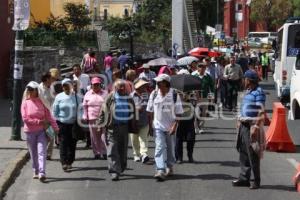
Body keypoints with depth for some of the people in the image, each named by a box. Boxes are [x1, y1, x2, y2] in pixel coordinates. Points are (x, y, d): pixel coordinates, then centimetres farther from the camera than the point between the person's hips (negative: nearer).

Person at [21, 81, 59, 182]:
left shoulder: (41, 101, 1)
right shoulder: (25, 102, 1)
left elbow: (49, 116, 0)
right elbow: (25, 118, -6)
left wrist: (55, 127, -7)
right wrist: (39, 122, -10)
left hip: (41, 130, -1)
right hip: (30, 132, 1)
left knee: (41, 152, -11)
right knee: (33, 153, 10)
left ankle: (42, 173, -18)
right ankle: (36, 172, 23)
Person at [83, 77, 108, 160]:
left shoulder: (105, 93, 7)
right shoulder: (88, 94, 9)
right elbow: (85, 106, 12)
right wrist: (85, 117, 6)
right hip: (92, 119, 1)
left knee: (103, 136, -6)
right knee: (94, 137, 3)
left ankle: (104, 153, -2)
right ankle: (97, 153, 11)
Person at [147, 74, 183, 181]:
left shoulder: (174, 95, -8)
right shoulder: (154, 94, -1)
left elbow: (178, 113, -6)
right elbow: (151, 111, 7)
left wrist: (175, 126, -14)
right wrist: (151, 125, 4)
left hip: (170, 127, 0)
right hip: (158, 125, 0)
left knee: (170, 148, 13)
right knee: (160, 147, -13)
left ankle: (170, 167, 35)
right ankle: (160, 170, -19)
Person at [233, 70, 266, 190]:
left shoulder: (258, 92, -13)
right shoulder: (248, 92, 15)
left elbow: (261, 112, -18)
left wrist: (256, 127, -23)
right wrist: (240, 121, 18)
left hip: (252, 126, -9)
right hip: (244, 125, 9)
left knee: (253, 154, -3)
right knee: (243, 153, 10)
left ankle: (256, 181, 5)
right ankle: (244, 178, 18)